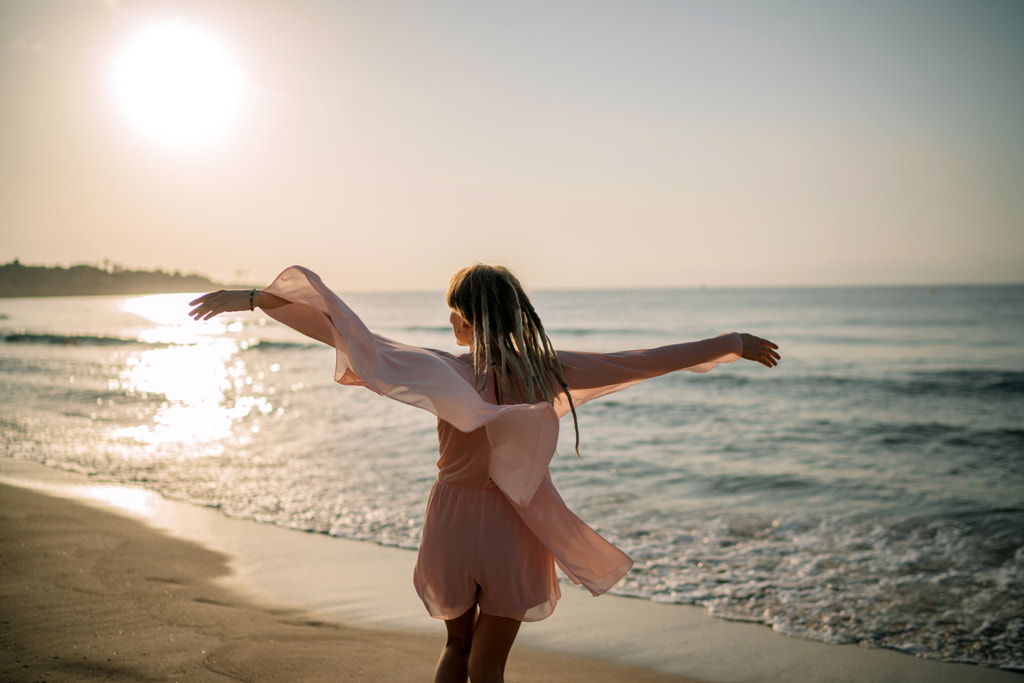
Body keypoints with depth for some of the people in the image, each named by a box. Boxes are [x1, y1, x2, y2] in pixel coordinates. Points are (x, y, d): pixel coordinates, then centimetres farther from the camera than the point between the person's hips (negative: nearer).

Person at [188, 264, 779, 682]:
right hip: (517, 530, 0)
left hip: (455, 521, 0)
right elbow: (642, 361, -4)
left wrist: (253, 298, -17)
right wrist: (732, 343, 5)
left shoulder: (448, 373, -14)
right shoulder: (548, 371, -9)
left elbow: (357, 336, -19)